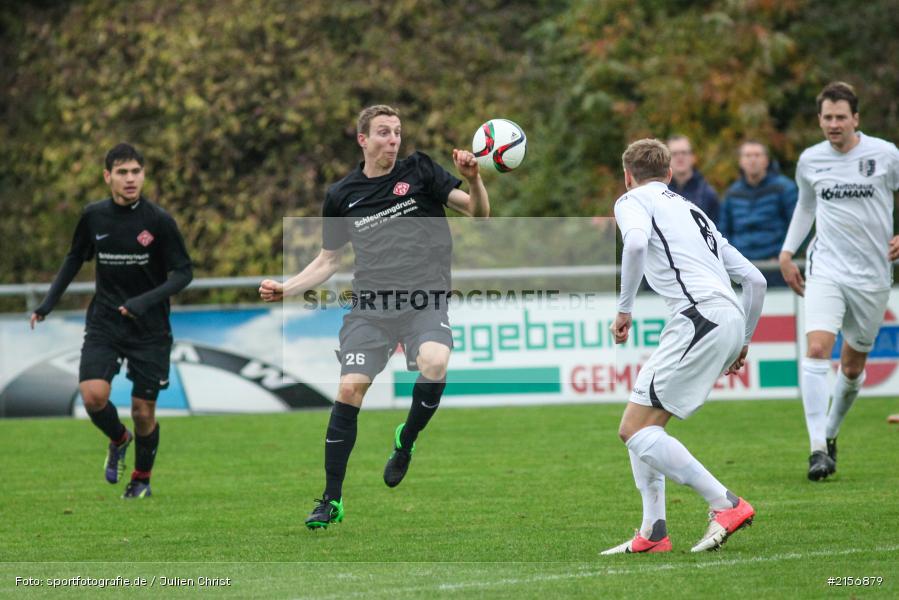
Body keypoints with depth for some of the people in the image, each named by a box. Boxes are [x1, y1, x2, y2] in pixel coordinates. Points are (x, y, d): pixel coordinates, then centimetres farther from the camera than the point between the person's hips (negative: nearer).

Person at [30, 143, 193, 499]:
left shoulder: (159, 221, -12)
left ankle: (141, 479, 29)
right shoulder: (93, 216, -1)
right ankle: (119, 440, 16)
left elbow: (183, 273, -9)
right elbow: (75, 259, 15)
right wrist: (48, 303, 9)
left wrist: (146, 301, -24)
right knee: (93, 395, -18)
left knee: (143, 411, 2)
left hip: (150, 330, -2)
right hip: (104, 323, 2)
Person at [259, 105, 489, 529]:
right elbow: (328, 260, 20)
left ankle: (405, 442, -2)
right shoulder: (342, 195, 12)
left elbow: (477, 212, 3)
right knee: (350, 388, -13)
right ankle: (331, 500, 0)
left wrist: (473, 179, -18)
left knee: (434, 363, -32)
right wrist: (285, 289, 6)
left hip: (425, 300, -2)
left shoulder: (419, 170, 6)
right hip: (371, 304, 2)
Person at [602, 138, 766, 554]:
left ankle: (725, 504, -12)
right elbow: (755, 279, 27)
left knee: (636, 430, -7)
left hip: (700, 316, -8)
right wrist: (742, 342, 35)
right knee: (641, 424, 15)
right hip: (730, 318, 8)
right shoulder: (693, 211, 31)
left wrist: (624, 309, -10)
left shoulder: (633, 200, 9)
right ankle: (653, 533, 8)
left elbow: (636, 241, -17)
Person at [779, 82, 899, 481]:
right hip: (826, 270, 0)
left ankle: (830, 432, 35)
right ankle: (818, 448, -22)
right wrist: (787, 251, 16)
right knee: (817, 348, -21)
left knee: (853, 365, 8)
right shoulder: (810, 161, 4)